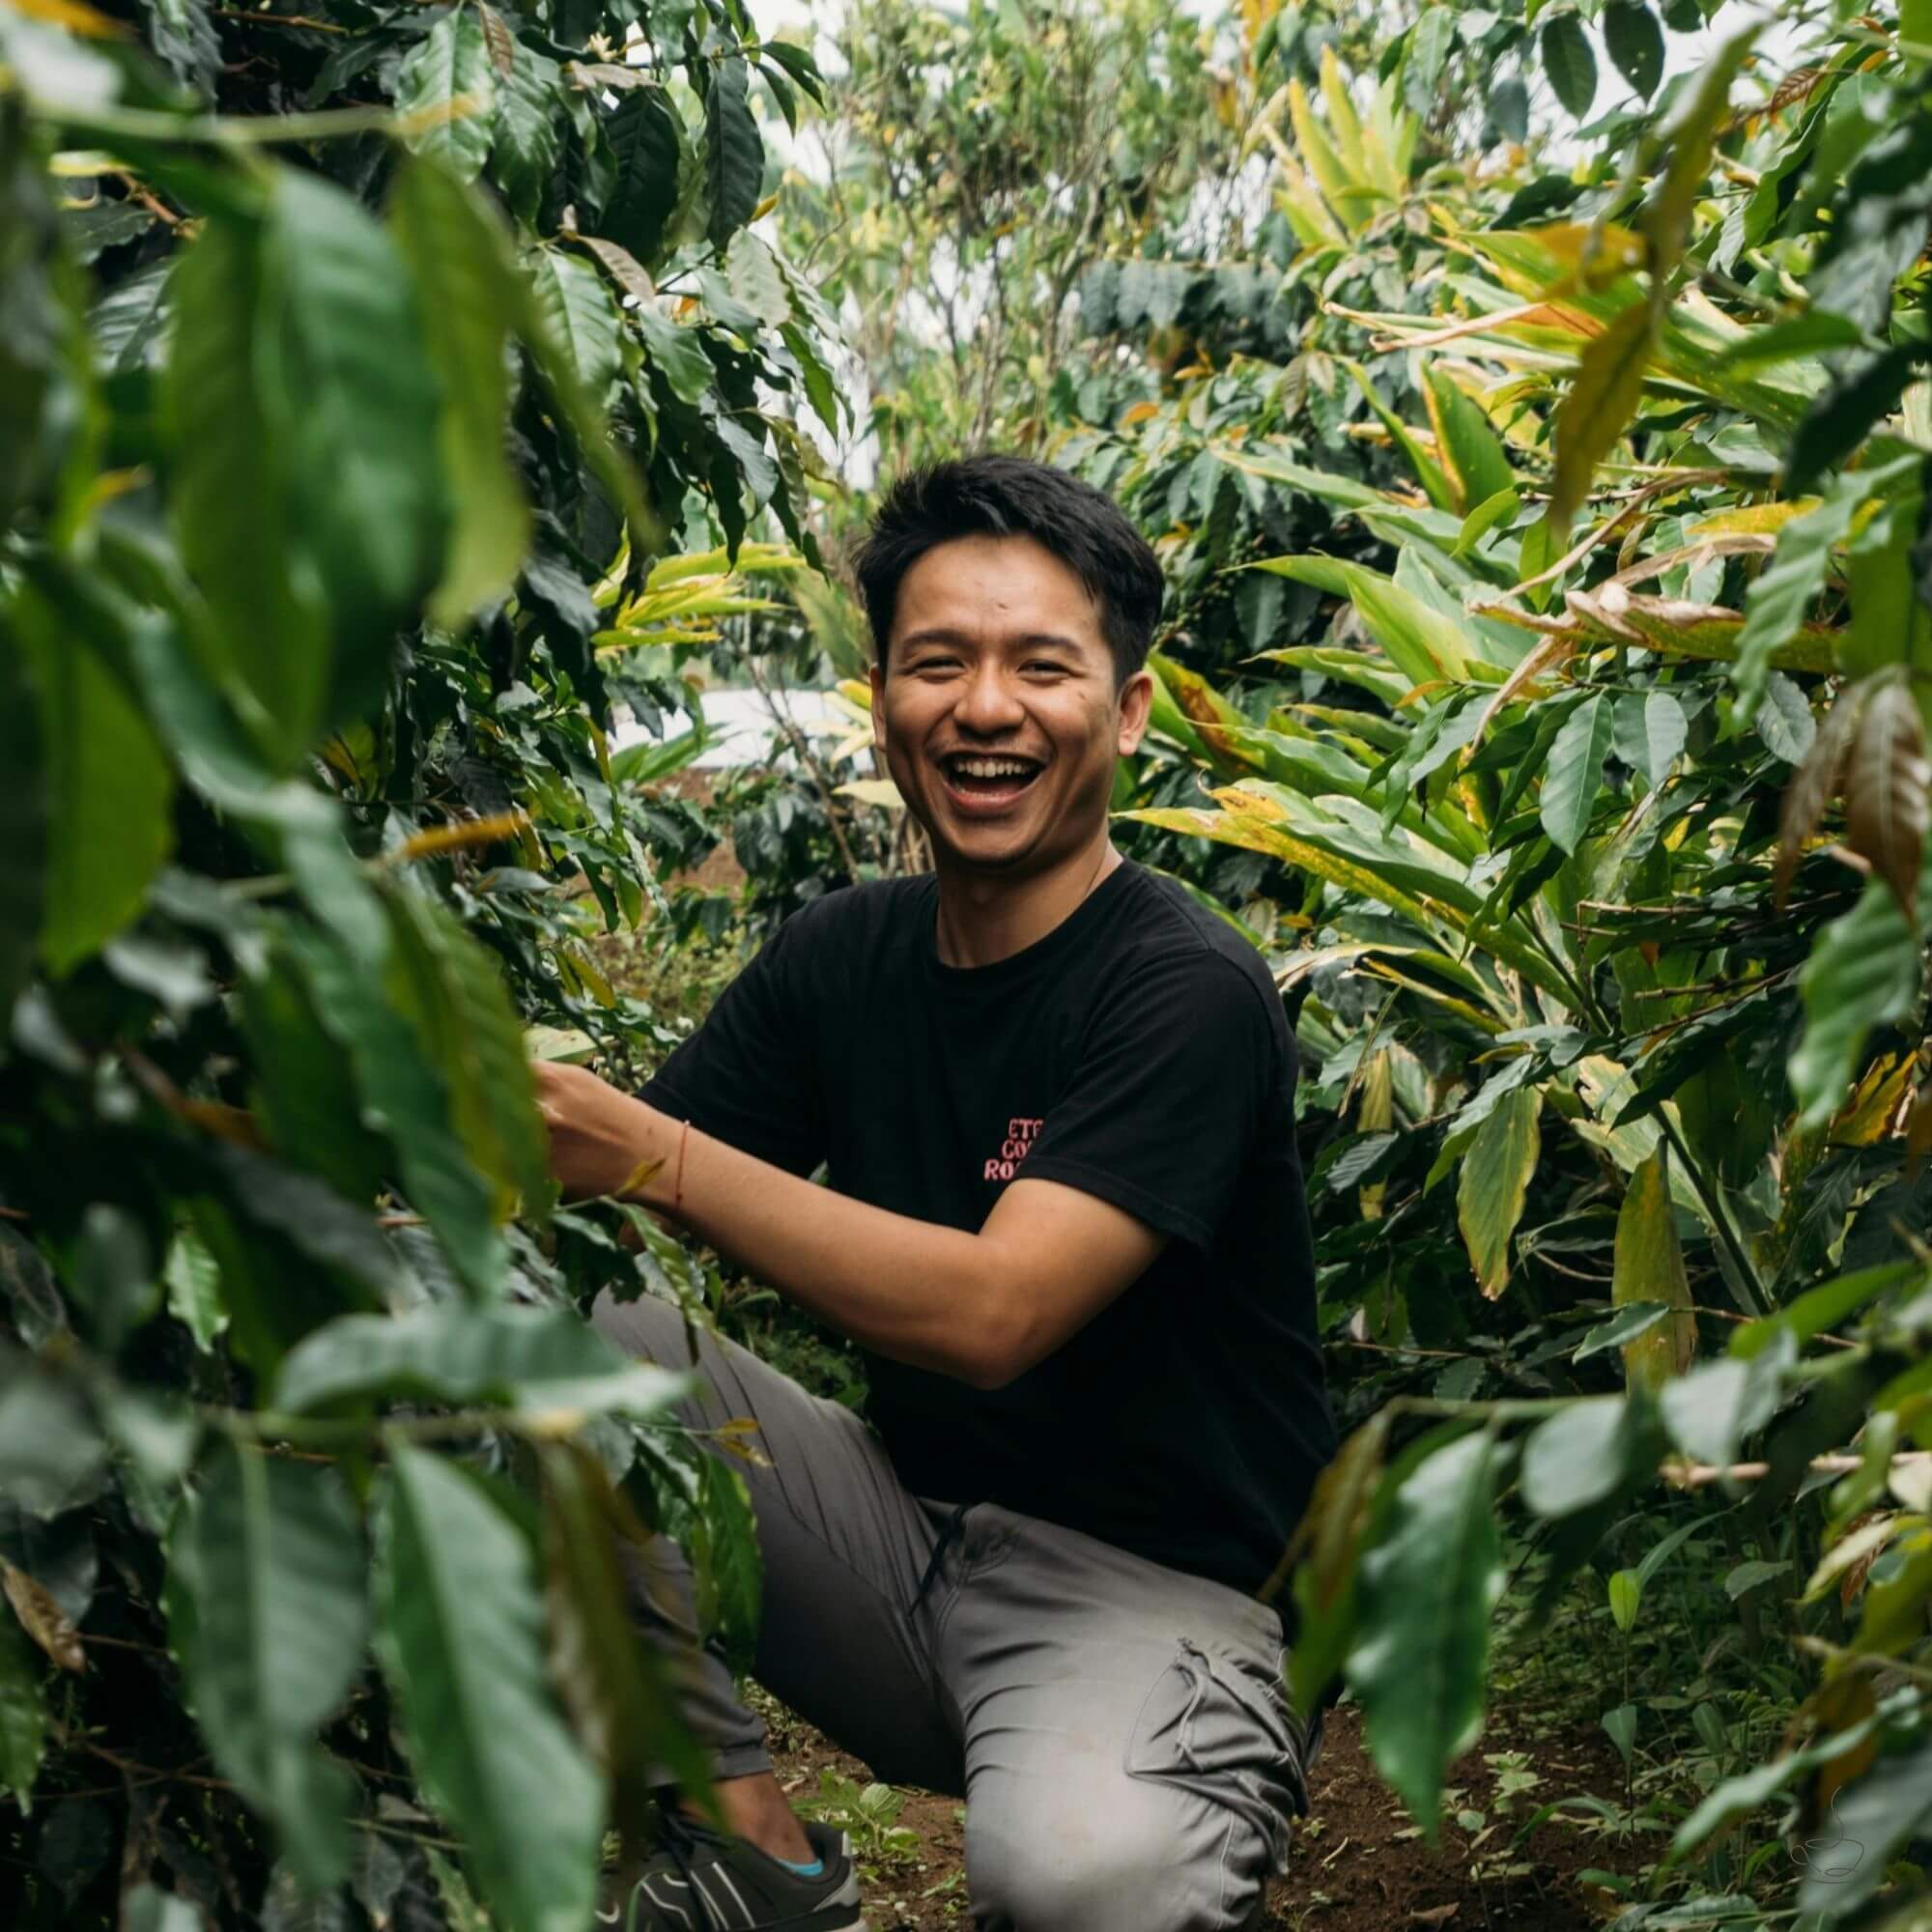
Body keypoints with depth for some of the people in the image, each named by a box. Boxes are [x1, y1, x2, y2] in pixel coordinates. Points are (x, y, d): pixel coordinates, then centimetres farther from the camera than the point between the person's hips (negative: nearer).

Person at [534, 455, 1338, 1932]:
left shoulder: (1188, 992, -16)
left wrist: (652, 1157, -31)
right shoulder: (845, 953, 4)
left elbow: (993, 1312, -27)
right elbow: (611, 1176, -1)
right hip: (905, 1522, 6)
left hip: (1152, 1588, -6)